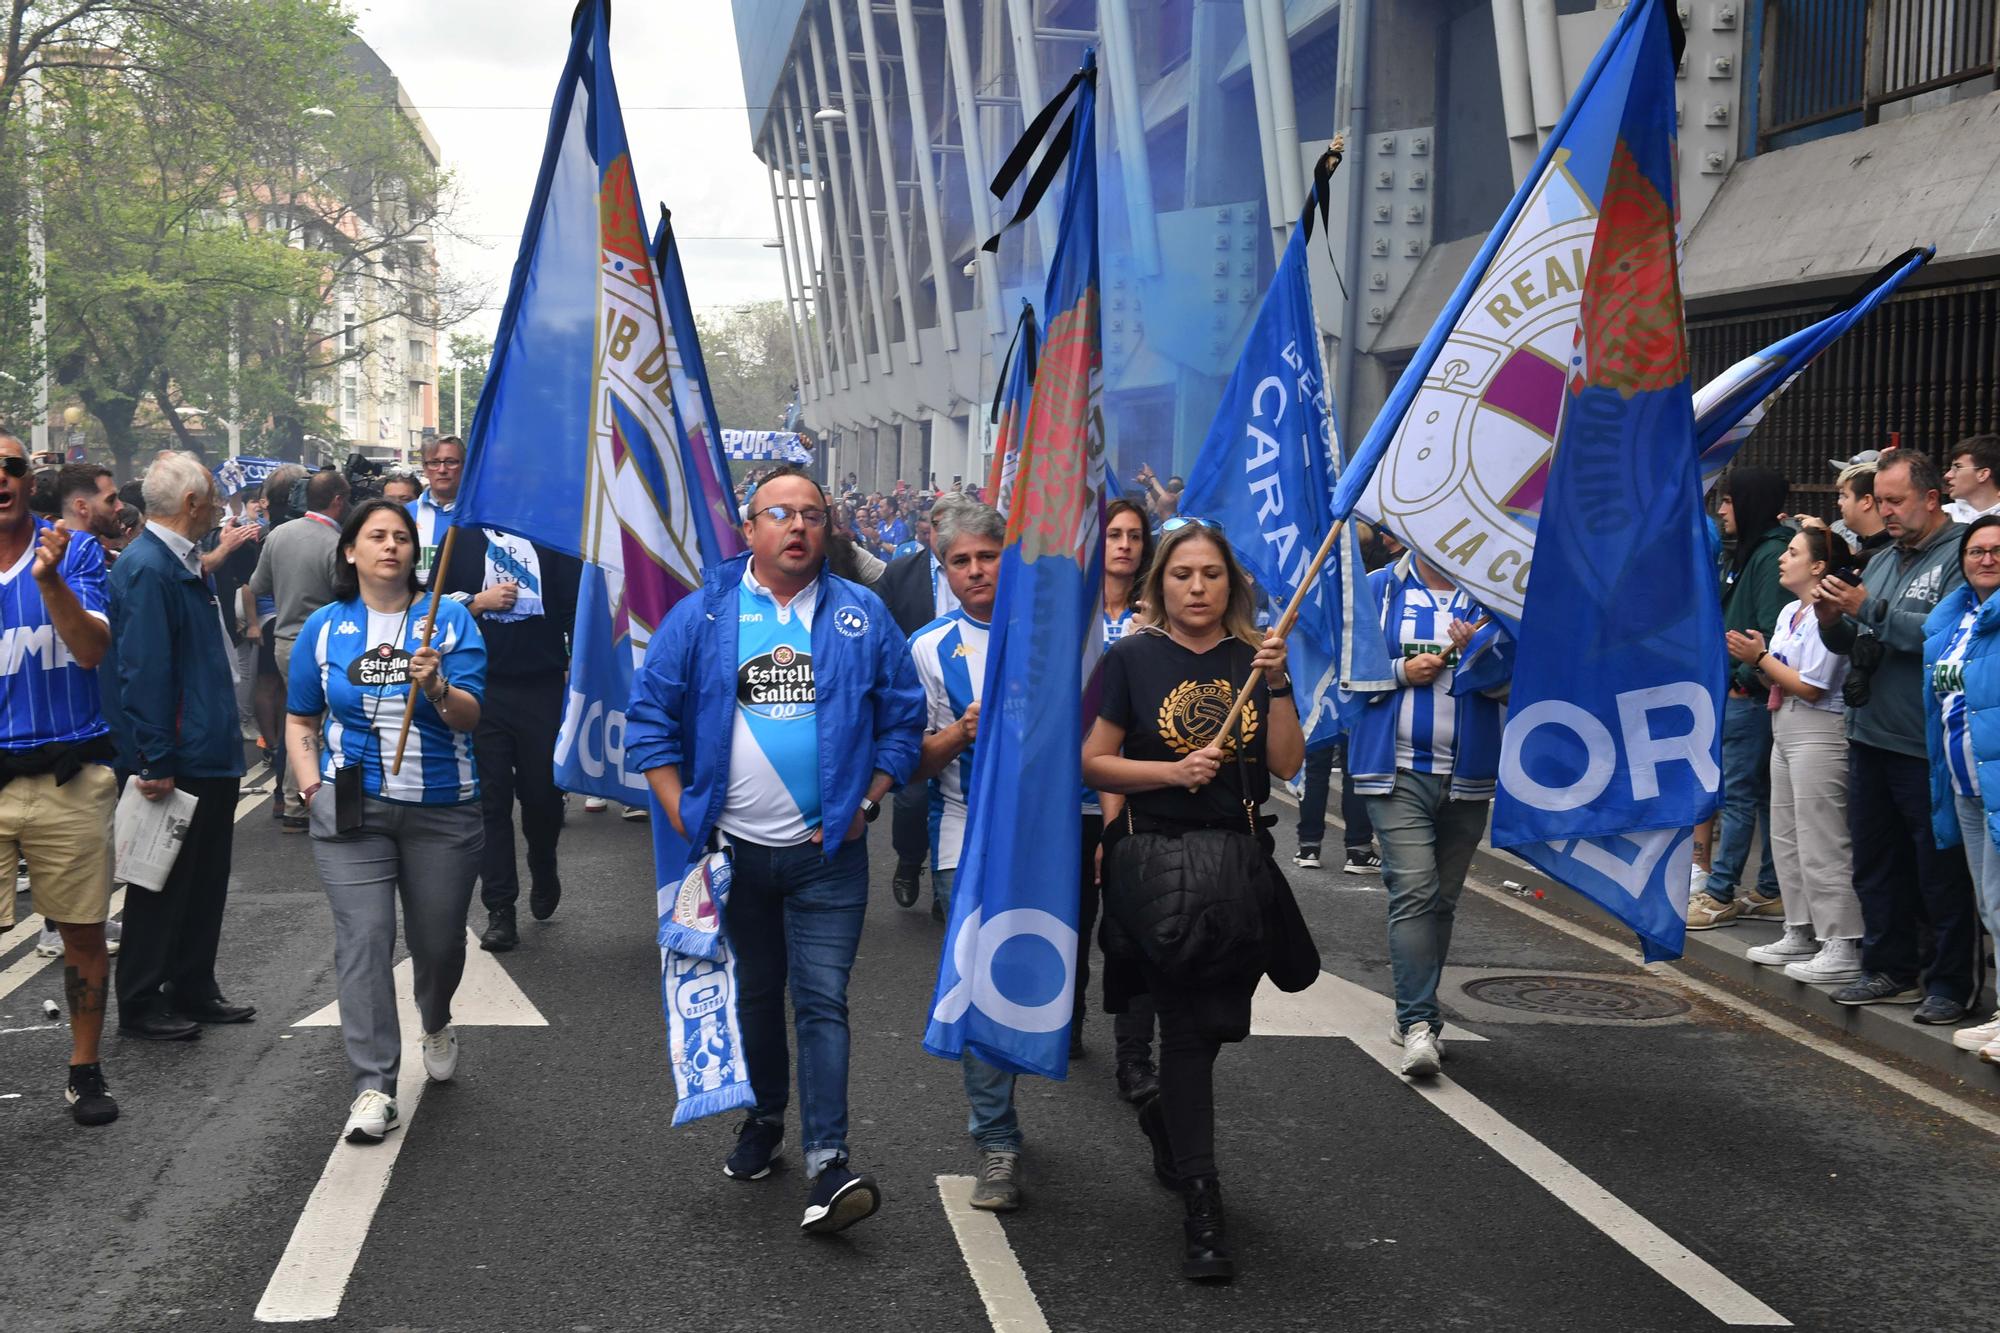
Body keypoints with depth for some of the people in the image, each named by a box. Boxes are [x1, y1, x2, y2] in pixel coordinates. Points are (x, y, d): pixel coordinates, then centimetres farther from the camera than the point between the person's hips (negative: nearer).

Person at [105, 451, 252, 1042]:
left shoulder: (182, 563, 12)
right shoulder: (146, 568, -19)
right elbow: (142, 671, -24)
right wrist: (156, 763, -24)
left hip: (208, 756, 10)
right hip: (175, 764, -10)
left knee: (204, 882, 17)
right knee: (163, 884, 2)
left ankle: (193, 991, 29)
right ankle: (141, 1006, 14)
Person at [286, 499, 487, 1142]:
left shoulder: (450, 620, 0)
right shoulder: (324, 627, 6)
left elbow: (469, 715, -9)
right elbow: (300, 721, 13)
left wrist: (436, 687, -29)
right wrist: (312, 788, -1)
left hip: (442, 808, 0)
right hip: (352, 809, 0)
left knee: (440, 938, 10)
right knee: (363, 938, -10)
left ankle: (436, 1023, 44)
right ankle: (373, 1087, -7)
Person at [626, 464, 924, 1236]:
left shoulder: (862, 616, 0)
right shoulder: (702, 616, -1)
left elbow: (902, 718, 4)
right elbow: (650, 715, 1)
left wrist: (866, 804, -5)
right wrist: (681, 812, -5)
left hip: (828, 853, -1)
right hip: (736, 848, 2)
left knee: (822, 1003, -7)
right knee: (757, 993, 18)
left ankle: (829, 1163, -10)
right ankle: (764, 1118, 37)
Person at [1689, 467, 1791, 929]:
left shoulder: (1772, 556, -15)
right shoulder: (1751, 552, 17)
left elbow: (1773, 630, -22)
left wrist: (1745, 679, -18)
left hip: (1750, 695, -10)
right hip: (1737, 692, 10)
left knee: (1738, 794, -5)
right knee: (1764, 793, 12)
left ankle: (1718, 896, 0)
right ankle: (1771, 892, 18)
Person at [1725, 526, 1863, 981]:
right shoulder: (1789, 612, 13)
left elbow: (1810, 686, -19)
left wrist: (1762, 658, -12)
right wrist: (1756, 660, -3)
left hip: (1818, 734, -10)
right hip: (1785, 732, 10)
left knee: (1821, 844, -8)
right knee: (1786, 838, 15)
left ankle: (1842, 948, -4)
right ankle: (1800, 934, 25)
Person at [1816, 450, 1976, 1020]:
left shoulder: (1960, 556, -10)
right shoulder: (1882, 561, 15)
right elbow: (1851, 645, 20)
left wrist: (1869, 609, -19)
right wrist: (1832, 618, -2)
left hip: (1926, 744, -8)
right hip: (1871, 735, 8)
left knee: (1940, 869, 1)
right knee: (1875, 862, 14)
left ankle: (1949, 984, 9)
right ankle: (1891, 968, 25)